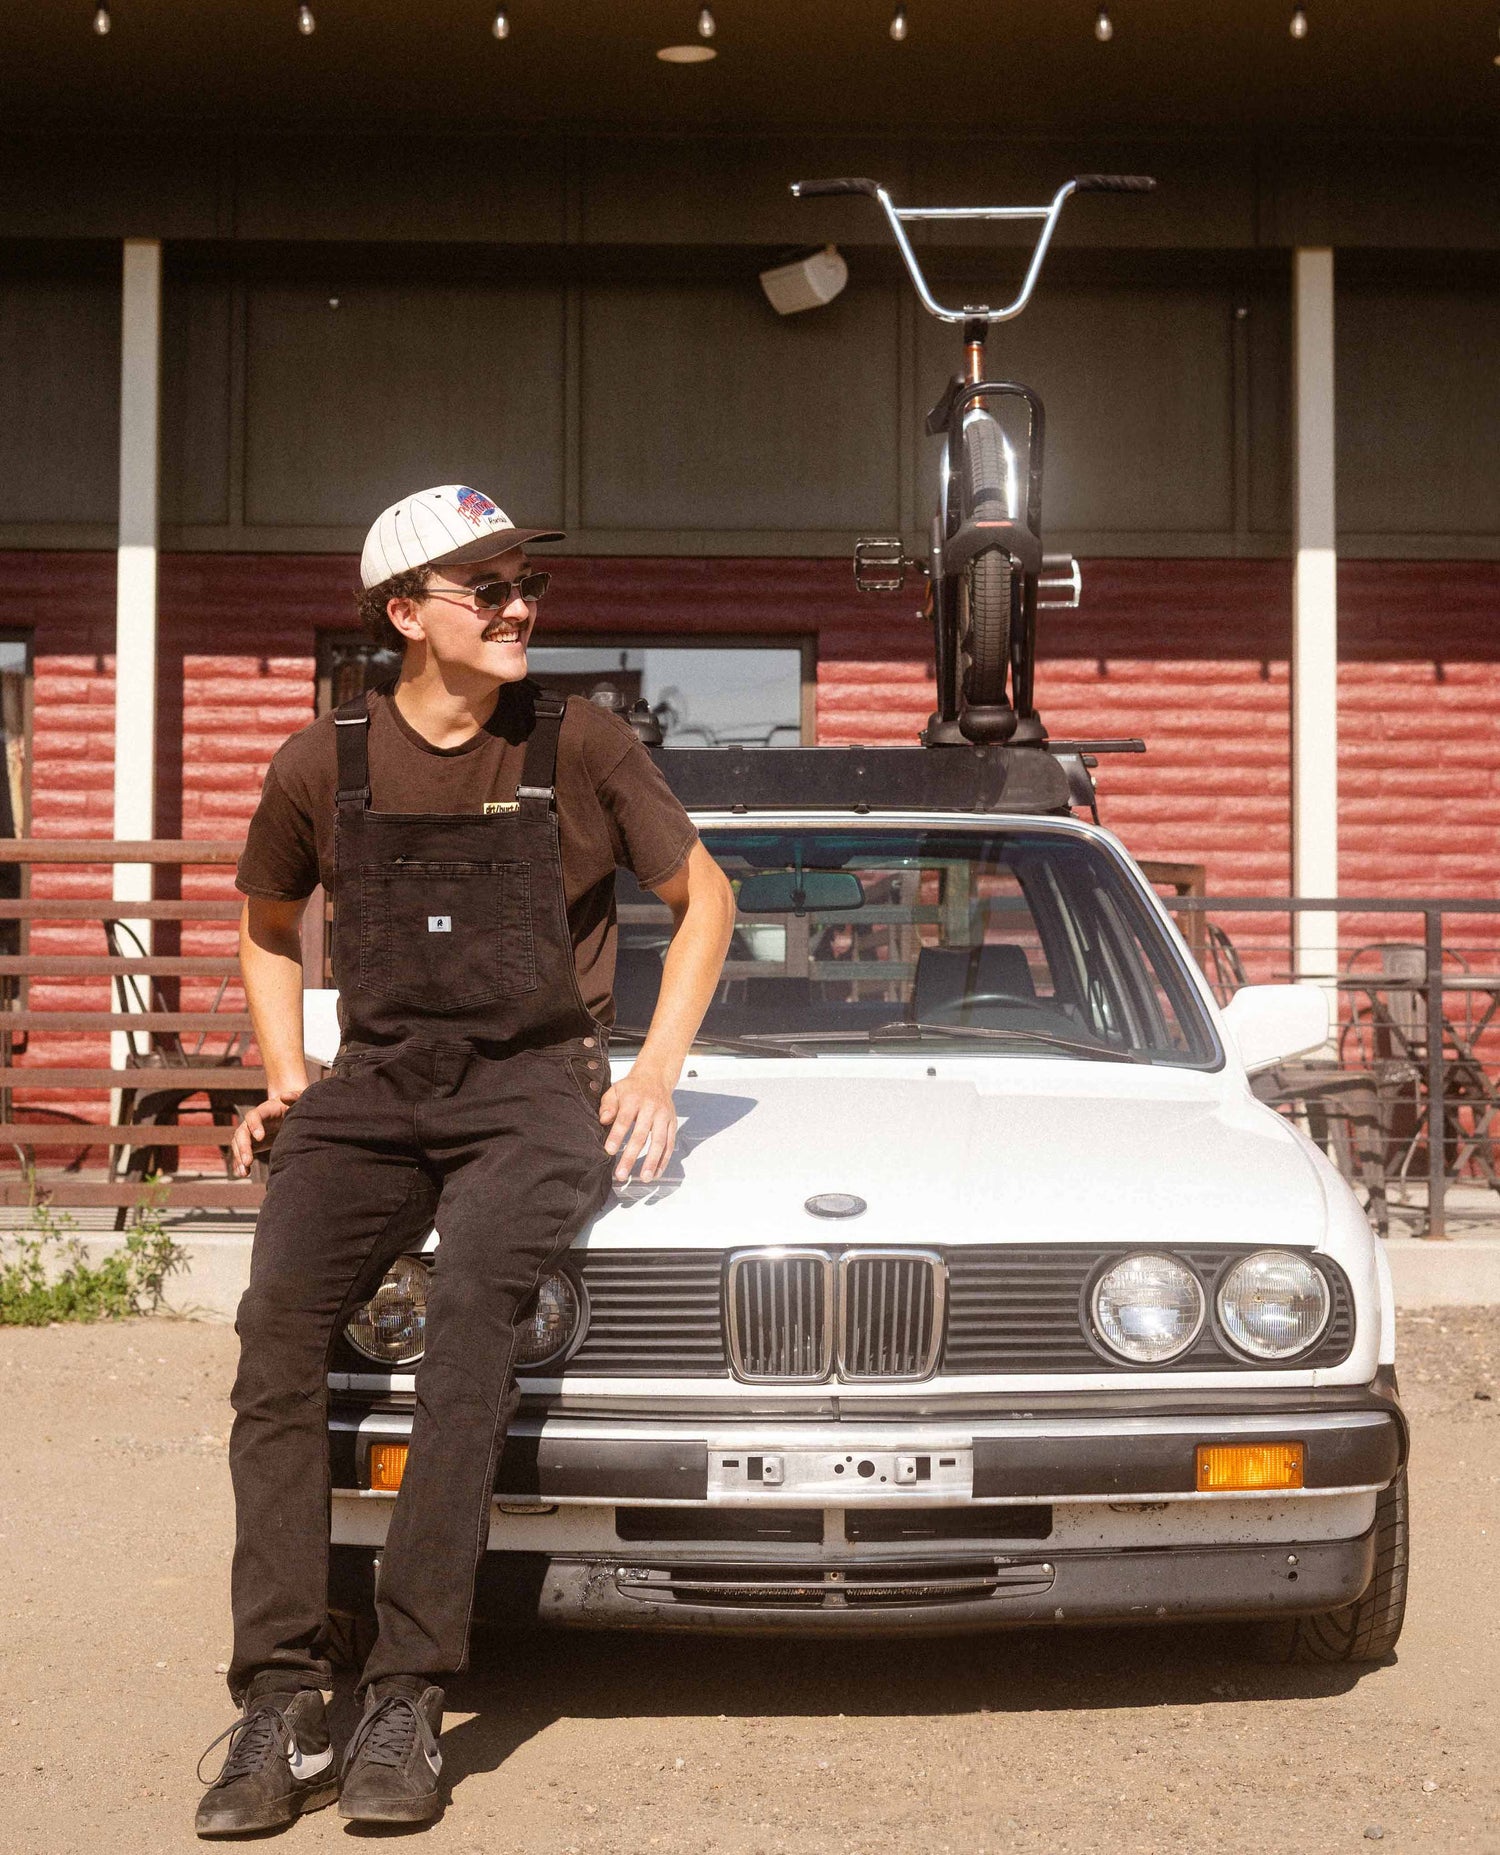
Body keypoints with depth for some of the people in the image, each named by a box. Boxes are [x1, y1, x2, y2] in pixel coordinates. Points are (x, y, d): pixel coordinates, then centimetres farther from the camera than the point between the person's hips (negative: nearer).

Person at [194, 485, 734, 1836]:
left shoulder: (579, 747, 4)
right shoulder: (326, 765, 9)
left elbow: (704, 897, 14)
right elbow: (269, 930, 25)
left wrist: (657, 1072, 2)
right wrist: (284, 1082, 10)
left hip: (535, 1088, -2)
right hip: (374, 1089, 2)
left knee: (473, 1297, -32)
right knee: (279, 1318, -25)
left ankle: (407, 1700, -29)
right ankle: (280, 1703, -25)